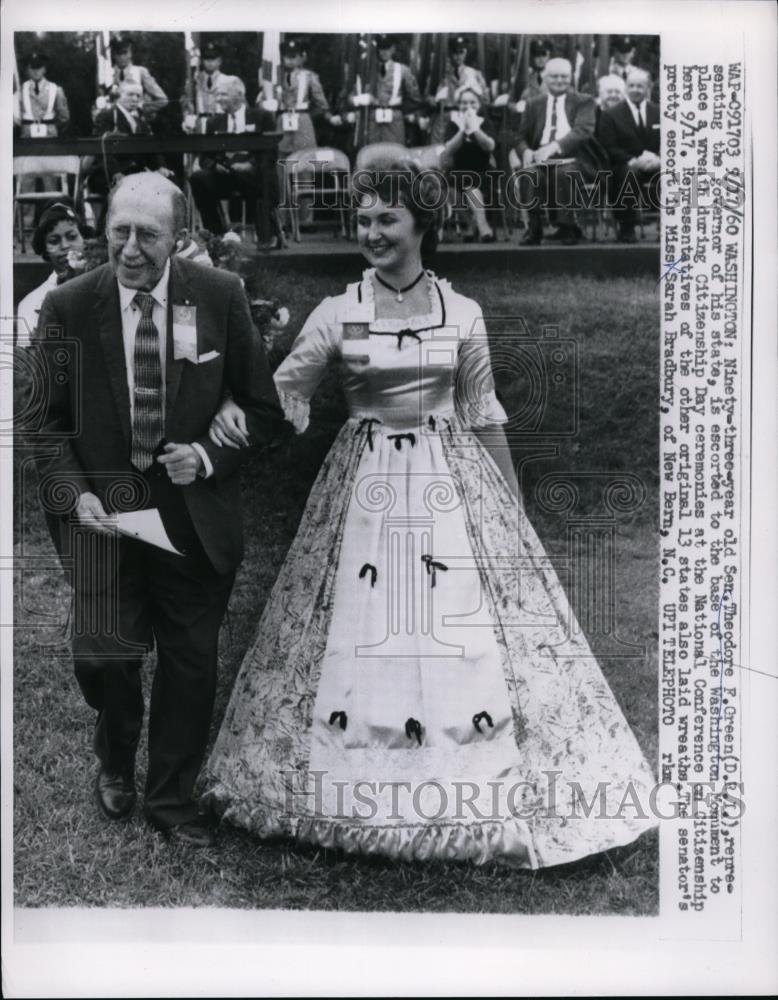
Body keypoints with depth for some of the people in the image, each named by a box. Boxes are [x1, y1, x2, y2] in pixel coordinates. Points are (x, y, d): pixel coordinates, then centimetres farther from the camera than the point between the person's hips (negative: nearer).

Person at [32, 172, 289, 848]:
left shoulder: (221, 297, -5)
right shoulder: (67, 306, -5)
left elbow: (264, 410, 2)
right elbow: (48, 422, 2)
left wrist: (209, 455, -14)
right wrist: (73, 493, -14)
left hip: (195, 512, 1)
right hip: (102, 506, 0)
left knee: (191, 662, 9)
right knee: (103, 655, -5)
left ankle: (172, 799, 32)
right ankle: (116, 760, 31)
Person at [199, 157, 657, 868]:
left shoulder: (462, 316, 3)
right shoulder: (337, 314, 1)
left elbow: (483, 415, 8)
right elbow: (284, 390, 3)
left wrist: (514, 503, 10)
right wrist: (236, 409, -19)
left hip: (451, 479, 0)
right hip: (366, 482, 0)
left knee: (463, 637, 0)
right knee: (360, 633, 2)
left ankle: (476, 784, 16)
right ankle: (359, 789, 18)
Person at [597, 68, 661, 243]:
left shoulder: (660, 113, 16)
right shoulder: (611, 115, 6)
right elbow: (609, 148, -2)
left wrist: (659, 159, -13)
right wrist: (633, 161, -18)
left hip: (655, 166, 2)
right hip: (625, 167, -2)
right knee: (628, 175, -38)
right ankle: (626, 228, -26)